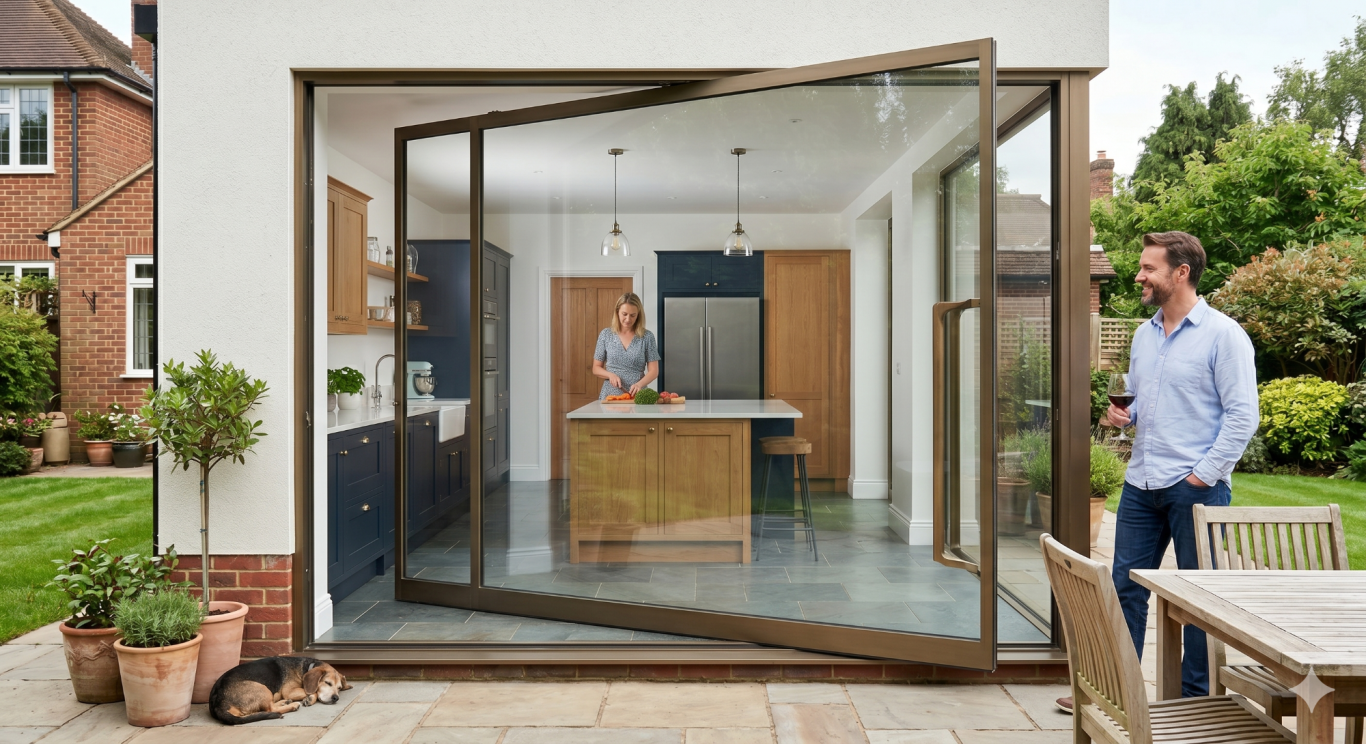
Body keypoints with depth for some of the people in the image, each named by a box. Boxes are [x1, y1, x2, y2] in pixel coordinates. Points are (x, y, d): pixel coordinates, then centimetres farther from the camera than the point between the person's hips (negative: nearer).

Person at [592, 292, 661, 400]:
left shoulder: (647, 337, 3)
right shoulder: (606, 335, 7)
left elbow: (653, 371, 3)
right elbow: (596, 368, 12)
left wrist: (639, 384, -15)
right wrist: (610, 375, -8)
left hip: (636, 396, -1)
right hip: (610, 395, 1)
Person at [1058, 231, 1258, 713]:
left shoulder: (1222, 334, -8)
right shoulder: (1144, 334, 13)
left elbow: (1242, 415, -10)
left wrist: (1203, 474, -14)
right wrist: (1123, 415, 1)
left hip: (1195, 488, -6)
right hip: (1141, 484, 7)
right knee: (1125, 586, 9)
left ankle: (1197, 695, 20)